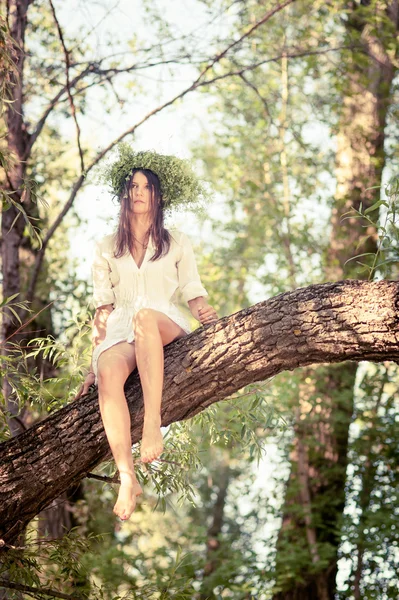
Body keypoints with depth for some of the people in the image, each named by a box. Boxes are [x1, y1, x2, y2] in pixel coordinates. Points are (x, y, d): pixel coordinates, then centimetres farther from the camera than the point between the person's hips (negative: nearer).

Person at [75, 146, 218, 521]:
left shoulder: (176, 244, 19)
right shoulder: (106, 250, 21)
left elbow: (193, 293, 12)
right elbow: (103, 308, 16)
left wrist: (203, 312, -13)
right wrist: (93, 360, 6)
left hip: (166, 328, -1)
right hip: (120, 334, 1)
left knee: (145, 316, -41)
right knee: (110, 372, -37)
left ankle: (153, 420, -50)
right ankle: (127, 478, -45)